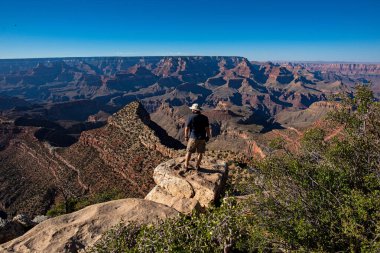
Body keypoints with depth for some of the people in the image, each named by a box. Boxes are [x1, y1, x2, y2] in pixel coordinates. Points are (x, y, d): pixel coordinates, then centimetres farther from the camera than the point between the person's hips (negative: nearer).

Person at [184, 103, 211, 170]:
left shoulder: (191, 117, -9)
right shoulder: (205, 118, -4)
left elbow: (187, 128, -7)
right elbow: (207, 128, -4)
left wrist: (186, 136, 5)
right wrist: (208, 136, 8)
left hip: (193, 137, -1)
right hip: (202, 138, 2)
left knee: (189, 152, 12)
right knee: (200, 153, 14)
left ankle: (186, 166, 19)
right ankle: (197, 166, 21)